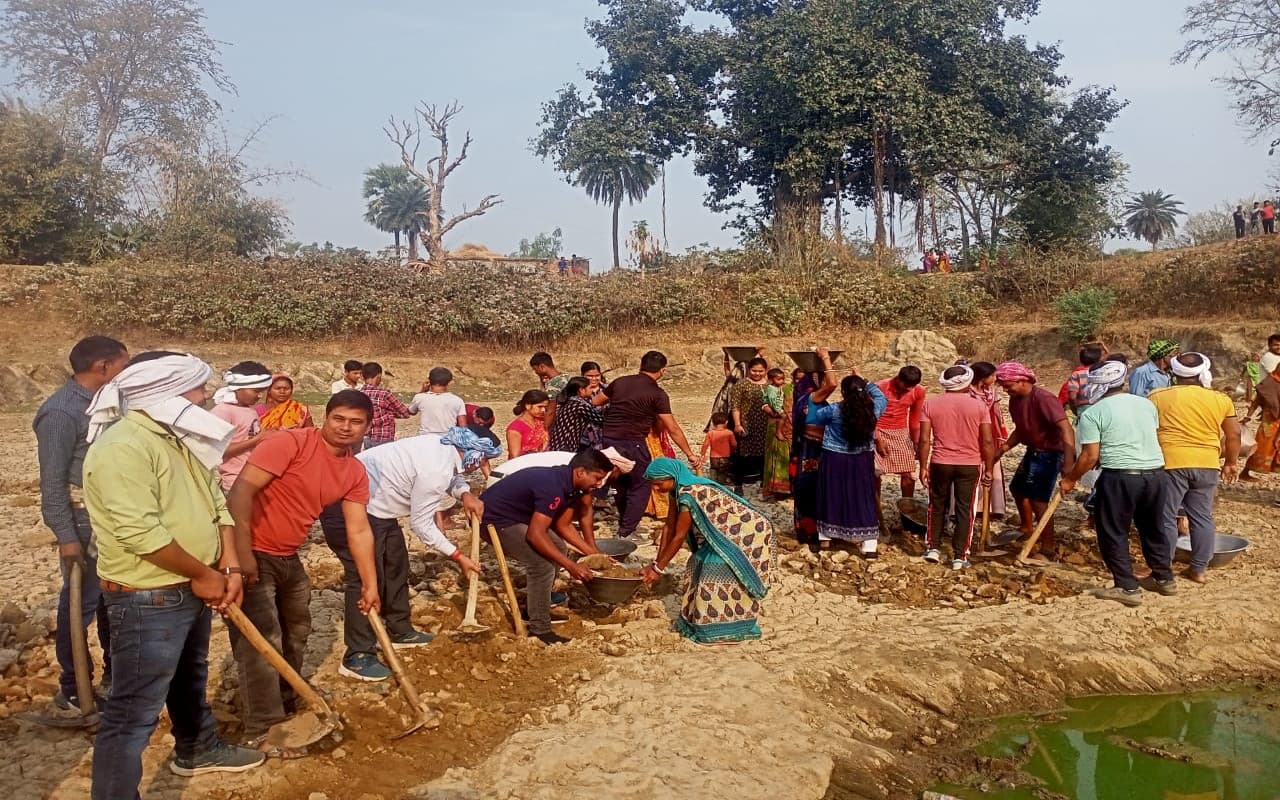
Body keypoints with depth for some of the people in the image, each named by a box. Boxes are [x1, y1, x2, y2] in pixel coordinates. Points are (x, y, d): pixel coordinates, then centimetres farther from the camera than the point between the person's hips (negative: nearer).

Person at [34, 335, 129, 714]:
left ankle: (115, 676, 33)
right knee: (80, 606, 4)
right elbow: (52, 483, -16)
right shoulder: (61, 411, -16)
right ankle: (73, 690, 19)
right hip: (86, 526, -8)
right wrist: (66, 537, -16)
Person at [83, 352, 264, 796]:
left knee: (190, 678, 28)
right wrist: (203, 574, -17)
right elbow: (141, 533, -29)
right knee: (134, 711, -3)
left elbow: (215, 503, 11)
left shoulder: (180, 438, 8)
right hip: (147, 598, -10)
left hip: (191, 590, 10)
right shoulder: (123, 446, -24)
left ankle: (197, 750, 49)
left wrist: (229, 567, -2)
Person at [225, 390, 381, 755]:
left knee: (295, 635, 22)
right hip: (253, 554, -9)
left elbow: (359, 530, 7)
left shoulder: (355, 473, 2)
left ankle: (286, 705, 43)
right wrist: (242, 553, -28)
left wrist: (370, 584, 7)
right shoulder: (291, 442, -21)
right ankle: (262, 731, 4)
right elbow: (241, 490, -25)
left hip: (288, 558, 9)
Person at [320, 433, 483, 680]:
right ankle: (357, 656, -3)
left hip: (376, 506, 11)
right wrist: (459, 557, -10)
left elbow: (453, 476, 21)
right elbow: (422, 524, -17)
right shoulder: (435, 471, -26)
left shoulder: (444, 447, -1)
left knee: (396, 567, 18)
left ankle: (400, 631, 32)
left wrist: (465, 494, -1)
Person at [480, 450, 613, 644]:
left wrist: (595, 553, 4)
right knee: (542, 563, -18)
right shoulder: (553, 487, -30)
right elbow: (535, 535, -33)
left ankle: (535, 611, 24)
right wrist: (571, 566, -30)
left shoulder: (569, 484, 0)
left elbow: (563, 525, 9)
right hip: (492, 519, -10)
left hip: (514, 516, 10)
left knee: (556, 548, 15)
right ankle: (539, 629, -7)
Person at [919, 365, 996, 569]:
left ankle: (933, 548, 21)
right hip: (970, 465, -1)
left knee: (937, 505, 18)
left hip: (940, 463, 1)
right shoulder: (979, 406, -5)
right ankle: (960, 556, 9)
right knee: (965, 510, 7)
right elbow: (987, 441, -6)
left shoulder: (931, 404, -4)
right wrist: (989, 469, 3)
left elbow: (924, 439, -6)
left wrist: (923, 467, 2)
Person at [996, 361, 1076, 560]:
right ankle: (1027, 530, 45)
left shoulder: (1043, 399, -25)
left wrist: (1069, 462, -45)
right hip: (1032, 452, 10)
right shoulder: (1015, 400, 2)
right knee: (1017, 488, 23)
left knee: (1038, 501, -10)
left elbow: (1065, 428, -34)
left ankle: (1049, 549, 2)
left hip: (1049, 454, -10)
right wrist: (1003, 449, 5)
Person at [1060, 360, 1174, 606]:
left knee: (1113, 533, 7)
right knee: (1152, 529, 23)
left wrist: (1070, 479, 4)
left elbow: (1090, 456, -9)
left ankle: (1128, 588, 6)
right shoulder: (1146, 404, 11)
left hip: (1120, 477, -6)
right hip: (1156, 474, 7)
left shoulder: (1092, 413, -8)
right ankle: (1164, 578, 35)